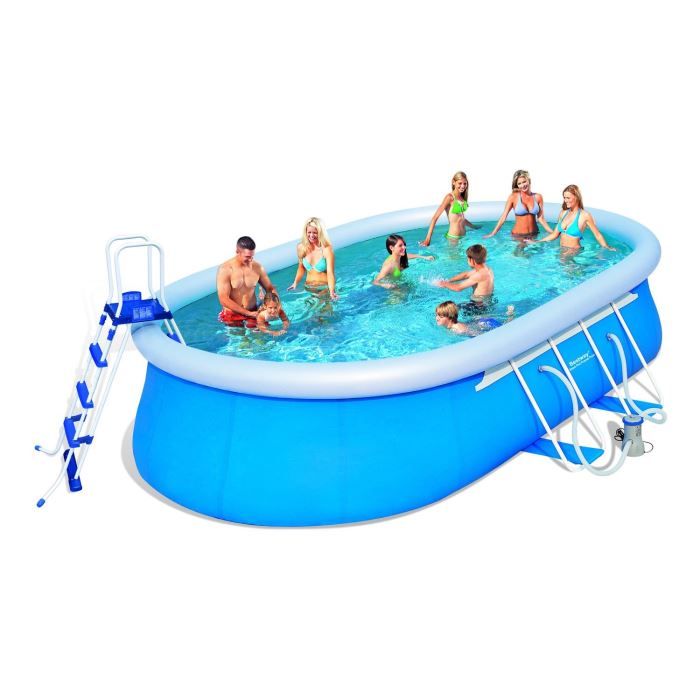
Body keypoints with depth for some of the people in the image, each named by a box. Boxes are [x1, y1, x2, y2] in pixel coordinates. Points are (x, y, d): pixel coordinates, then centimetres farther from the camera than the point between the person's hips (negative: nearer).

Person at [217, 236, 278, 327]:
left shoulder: (257, 267, 0)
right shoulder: (225, 269, -12)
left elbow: (270, 288, 14)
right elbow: (224, 300, -16)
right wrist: (249, 313, -20)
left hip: (253, 312, 3)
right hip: (232, 315, -3)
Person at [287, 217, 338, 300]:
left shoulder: (326, 249, -15)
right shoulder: (301, 248, 0)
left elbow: (330, 272, -22)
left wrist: (332, 292, -37)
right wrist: (295, 283, 2)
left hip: (324, 288, -4)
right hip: (308, 288, 4)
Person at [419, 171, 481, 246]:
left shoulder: (463, 198, 10)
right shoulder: (450, 198, -11)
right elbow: (435, 218, -14)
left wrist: (474, 227, 38)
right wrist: (428, 239, -21)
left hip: (463, 235, 7)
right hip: (453, 237, -7)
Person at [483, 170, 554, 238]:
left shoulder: (538, 197, 1)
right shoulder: (513, 197, -6)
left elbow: (541, 218, 5)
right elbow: (503, 217, -3)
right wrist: (493, 233, -5)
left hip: (534, 234, 2)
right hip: (518, 235, -2)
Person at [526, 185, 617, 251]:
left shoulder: (585, 216, -8)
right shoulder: (563, 213, 9)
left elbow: (597, 235, -2)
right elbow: (555, 234, 16)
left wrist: (607, 248, -11)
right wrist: (536, 242, 15)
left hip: (574, 251, -7)